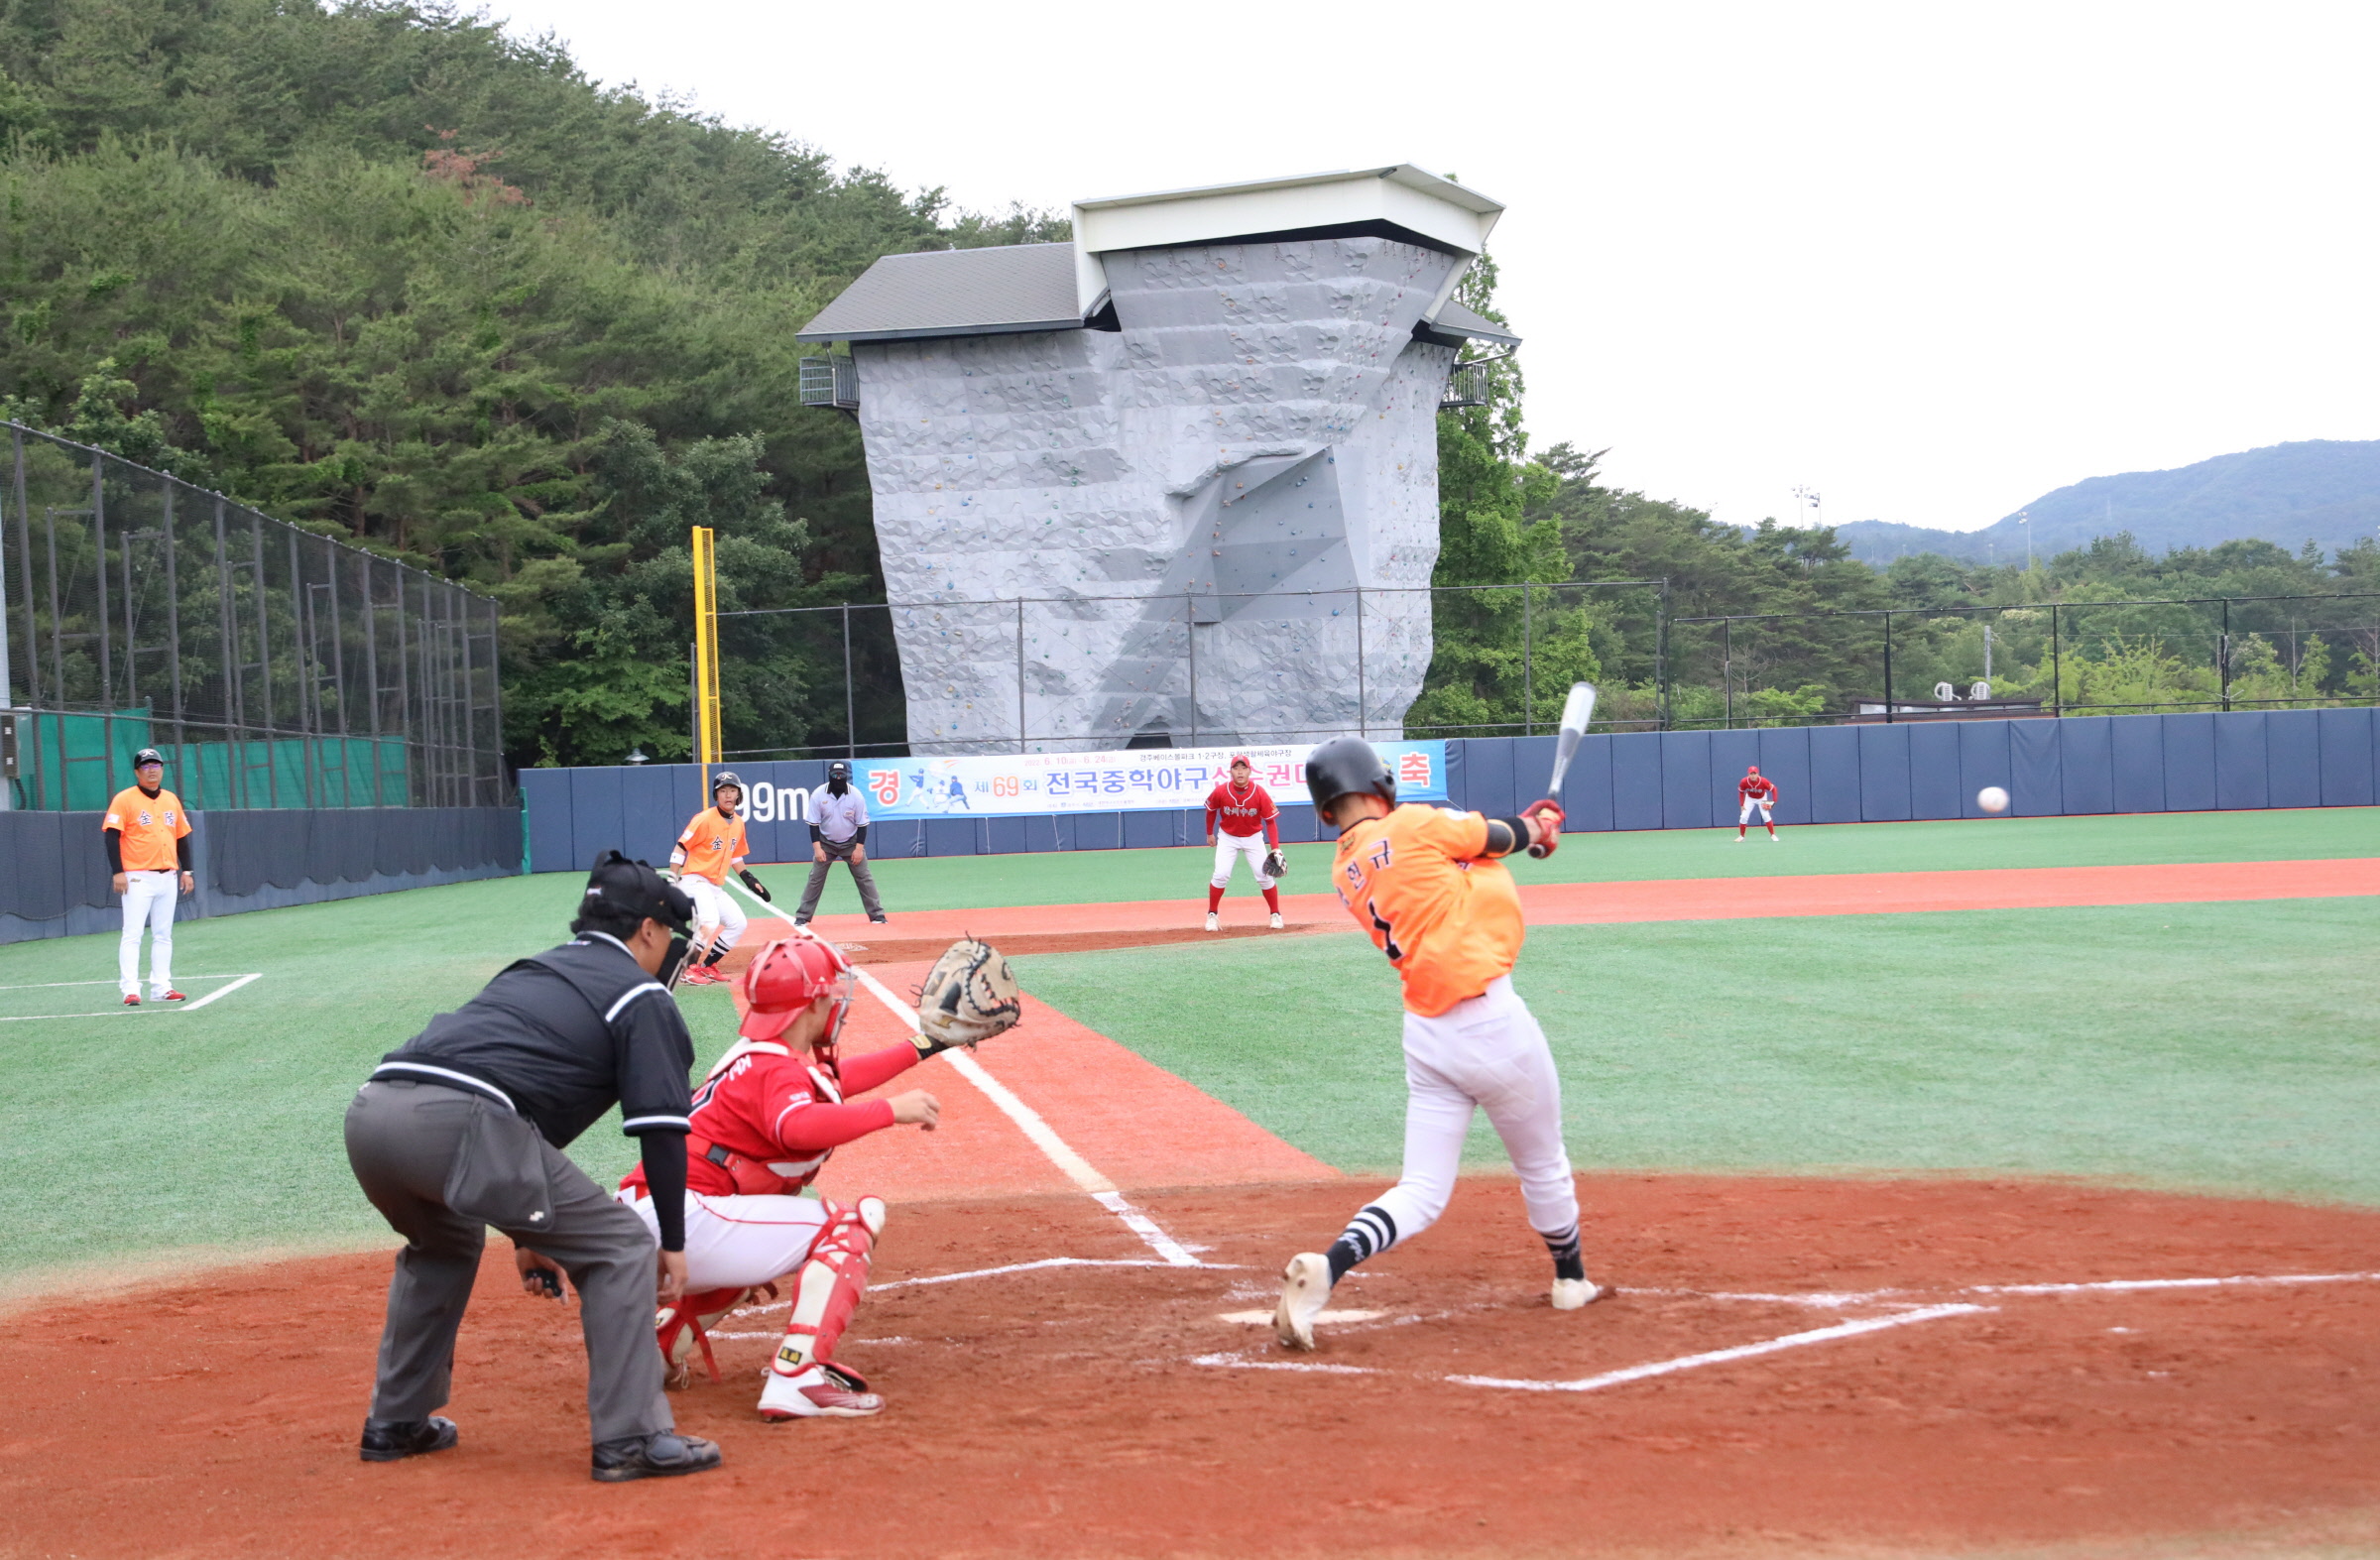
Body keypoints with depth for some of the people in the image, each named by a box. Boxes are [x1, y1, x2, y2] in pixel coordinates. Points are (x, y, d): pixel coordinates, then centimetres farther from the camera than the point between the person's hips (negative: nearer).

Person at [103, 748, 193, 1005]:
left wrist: (186, 870, 12)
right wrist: (118, 872, -16)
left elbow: (181, 837, 18)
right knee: (132, 935, -8)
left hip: (168, 877, 6)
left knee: (163, 935, 9)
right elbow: (111, 836, -9)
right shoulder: (124, 800, -5)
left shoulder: (172, 800, 13)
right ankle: (130, 990, -10)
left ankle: (161, 988, 13)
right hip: (137, 878, -6)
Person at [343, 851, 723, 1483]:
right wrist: (673, 1242, 10)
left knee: (443, 1244, 37)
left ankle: (396, 1423, 39)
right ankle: (630, 1440, 1)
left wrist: (526, 1232, 40)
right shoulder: (642, 998, 14)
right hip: (454, 1120, -8)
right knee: (619, 1247, 4)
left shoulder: (530, 971, 36)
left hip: (371, 1112, 8)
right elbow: (661, 1129, 4)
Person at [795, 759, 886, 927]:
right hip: (826, 843, 0)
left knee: (864, 878, -2)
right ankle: (802, 917, 3)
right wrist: (817, 848, -16)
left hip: (851, 843, 0)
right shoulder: (818, 795, -15)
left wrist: (859, 848, -13)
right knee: (815, 879, -3)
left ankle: (877, 915, 4)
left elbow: (862, 824, -8)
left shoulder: (856, 795, -14)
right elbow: (814, 824, -10)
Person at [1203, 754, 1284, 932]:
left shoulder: (1260, 793, -21)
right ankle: (1212, 915, 2)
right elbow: (1211, 810, 3)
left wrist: (1275, 849, -22)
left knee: (1264, 876, -5)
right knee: (1221, 875, -13)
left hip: (1253, 838, 0)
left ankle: (1276, 915, 11)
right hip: (1227, 838, 0)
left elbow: (1270, 820, -15)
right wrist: (1210, 834, 11)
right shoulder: (1220, 792, -19)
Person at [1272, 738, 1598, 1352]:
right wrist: (1533, 826, 26)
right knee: (1543, 1165, 18)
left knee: (1421, 1192, 6)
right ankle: (1571, 1281, 36)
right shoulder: (1415, 825, -9)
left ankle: (1325, 1267, -17)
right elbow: (1494, 836, 5)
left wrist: (1525, 827, 22)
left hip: (1423, 1034, 6)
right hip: (1490, 1023, -5)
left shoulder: (1345, 873, 10)